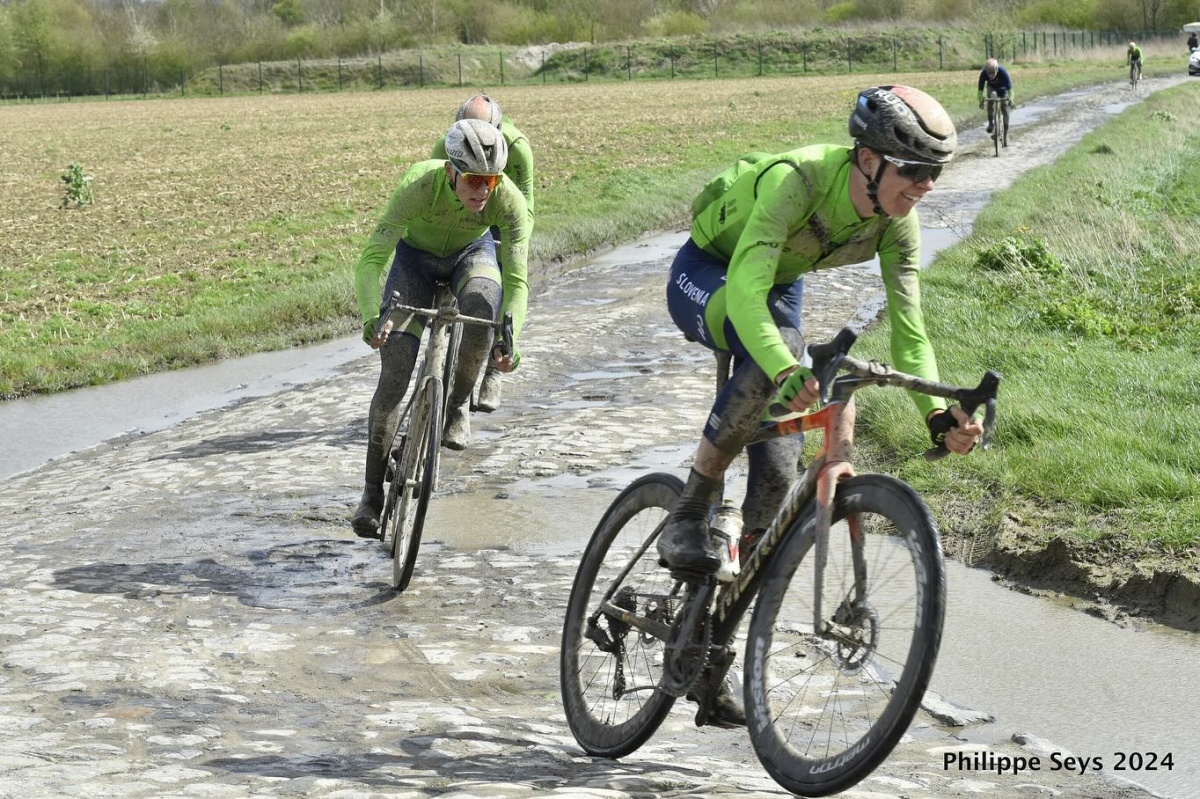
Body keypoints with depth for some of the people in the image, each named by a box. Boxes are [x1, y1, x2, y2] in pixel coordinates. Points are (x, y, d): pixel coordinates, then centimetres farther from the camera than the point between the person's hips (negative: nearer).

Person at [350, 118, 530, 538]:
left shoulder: (509, 200, -32)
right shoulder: (419, 185, -37)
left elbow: (516, 279, -33)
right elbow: (371, 259, -41)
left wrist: (509, 337, -49)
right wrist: (372, 315, -58)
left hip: (471, 252, 1)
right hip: (415, 254, -1)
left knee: (482, 299, -36)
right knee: (395, 371, -12)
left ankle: (458, 405, -11)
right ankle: (372, 490, 2)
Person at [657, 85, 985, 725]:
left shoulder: (896, 223, -18)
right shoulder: (797, 178, -37)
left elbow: (908, 327, -15)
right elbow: (744, 288, -47)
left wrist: (938, 415, -28)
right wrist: (786, 370, -62)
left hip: (776, 289, 6)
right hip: (704, 276, -6)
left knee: (778, 470, -5)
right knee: (778, 351, -40)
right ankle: (689, 514, -24)